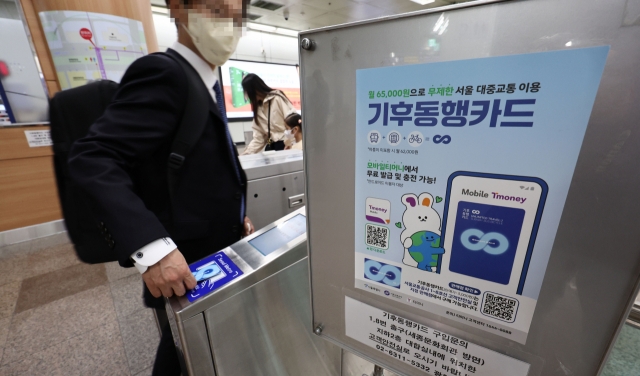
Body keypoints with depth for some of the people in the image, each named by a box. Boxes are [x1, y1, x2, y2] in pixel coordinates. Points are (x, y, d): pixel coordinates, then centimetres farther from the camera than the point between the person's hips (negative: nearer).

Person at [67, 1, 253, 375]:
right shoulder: (162, 72, -18)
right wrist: (152, 246, -35)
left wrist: (233, 214, 7)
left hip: (217, 248, 8)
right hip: (187, 261, -8)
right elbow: (93, 157, -25)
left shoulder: (207, 81, 10)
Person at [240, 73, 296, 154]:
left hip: (287, 145, -6)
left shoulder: (277, 98, -4)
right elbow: (258, 137, 12)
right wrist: (247, 153, 3)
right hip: (271, 147, 7)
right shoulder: (258, 107, 16)